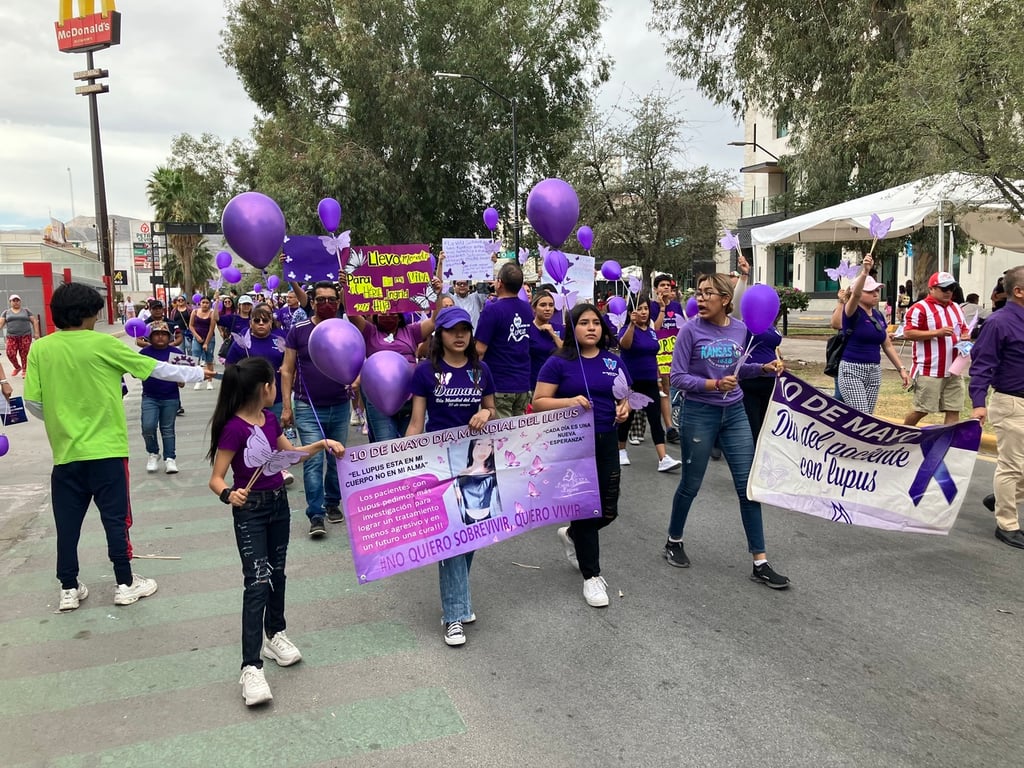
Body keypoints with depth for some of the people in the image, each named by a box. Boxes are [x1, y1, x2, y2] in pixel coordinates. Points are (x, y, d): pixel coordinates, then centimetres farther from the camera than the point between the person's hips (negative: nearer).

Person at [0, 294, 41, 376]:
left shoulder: (26, 310, 8)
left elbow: (34, 321, 7)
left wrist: (36, 333, -2)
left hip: (25, 336, -2)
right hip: (11, 337, 2)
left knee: (24, 354, -4)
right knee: (10, 354, -8)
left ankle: (24, 371, 8)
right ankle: (17, 367, 17)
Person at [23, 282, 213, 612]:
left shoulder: (40, 349, -1)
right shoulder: (103, 344, -9)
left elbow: (33, 402, 1)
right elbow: (156, 368, -3)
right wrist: (197, 372, 9)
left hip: (66, 451, 3)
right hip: (106, 451, -3)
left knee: (67, 522, 12)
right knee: (115, 518, 7)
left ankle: (69, 589, 20)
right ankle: (125, 584, 15)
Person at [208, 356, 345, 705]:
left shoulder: (269, 418, 4)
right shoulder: (234, 428, -20)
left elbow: (291, 453, 19)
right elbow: (215, 479, -17)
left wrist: (323, 444, 8)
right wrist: (229, 494, -37)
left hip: (279, 503, 8)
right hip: (250, 510, -7)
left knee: (277, 573, 18)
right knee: (257, 583, -10)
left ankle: (275, 635, 37)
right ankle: (251, 667, -6)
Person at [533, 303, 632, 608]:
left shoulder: (614, 361, 7)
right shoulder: (559, 362, -7)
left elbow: (624, 398, 16)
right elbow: (538, 402, -9)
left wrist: (624, 409, -7)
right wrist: (570, 401, -24)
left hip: (606, 442, 5)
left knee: (608, 511, 8)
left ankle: (572, 536, 41)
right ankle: (591, 576, 19)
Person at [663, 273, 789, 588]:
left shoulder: (740, 329, 1)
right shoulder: (691, 330, -12)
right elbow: (678, 377, -14)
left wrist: (764, 368, -1)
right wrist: (714, 385, -24)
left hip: (735, 413, 4)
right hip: (698, 415, -4)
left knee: (748, 484, 2)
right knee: (691, 485, 9)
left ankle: (760, 563, 10)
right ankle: (674, 541, 33)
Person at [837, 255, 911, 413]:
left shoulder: (879, 316, 11)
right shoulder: (853, 313, -9)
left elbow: (888, 345, 16)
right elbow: (855, 295, -31)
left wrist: (901, 369, 12)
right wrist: (864, 272, -46)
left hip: (874, 371, 7)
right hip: (852, 370, -7)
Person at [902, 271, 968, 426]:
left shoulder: (956, 309, 17)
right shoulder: (919, 308, -8)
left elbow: (964, 330, 26)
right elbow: (908, 333, -16)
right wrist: (937, 332, -20)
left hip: (953, 371, 7)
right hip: (929, 371, -7)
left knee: (954, 410, 4)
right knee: (922, 410, 0)